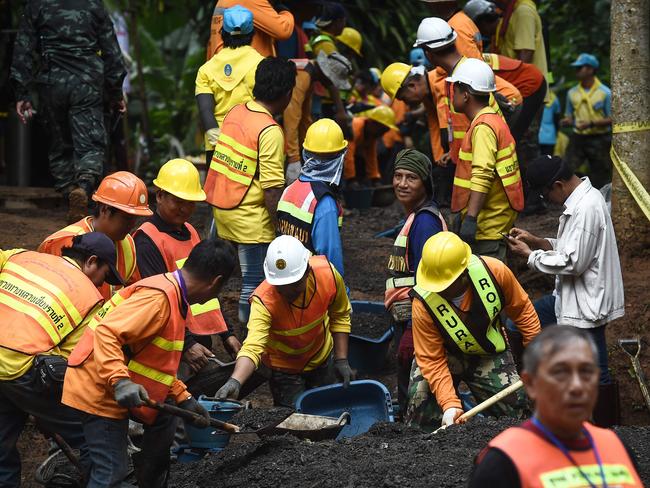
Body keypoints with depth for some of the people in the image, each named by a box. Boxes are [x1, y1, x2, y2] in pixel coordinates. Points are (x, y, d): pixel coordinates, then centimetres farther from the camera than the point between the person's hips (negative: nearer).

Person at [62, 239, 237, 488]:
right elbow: (106, 334, -29)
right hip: (99, 390, -10)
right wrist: (120, 381, -37)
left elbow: (159, 362, 19)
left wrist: (183, 398, 16)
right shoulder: (159, 297, -21)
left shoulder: (173, 297, 11)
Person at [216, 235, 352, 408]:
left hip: (322, 357, 3)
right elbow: (253, 347, -49)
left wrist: (341, 360, -9)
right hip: (283, 366, -3)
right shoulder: (263, 300, -38)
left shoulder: (328, 274, -28)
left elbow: (340, 316, -8)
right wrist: (235, 382, -67)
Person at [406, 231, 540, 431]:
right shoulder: (423, 304, -32)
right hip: (446, 354, -1)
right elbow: (432, 360, -26)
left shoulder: (494, 272, -29)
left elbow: (521, 309, -8)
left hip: (489, 355, 2)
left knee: (514, 406, -8)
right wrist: (450, 404, -35)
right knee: (421, 395, -21)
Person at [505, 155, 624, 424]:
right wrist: (537, 242, 6)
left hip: (586, 304, -11)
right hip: (573, 298, 11)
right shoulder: (582, 199, 7)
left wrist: (530, 255, -13)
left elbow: (572, 263, -25)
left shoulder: (586, 209, -25)